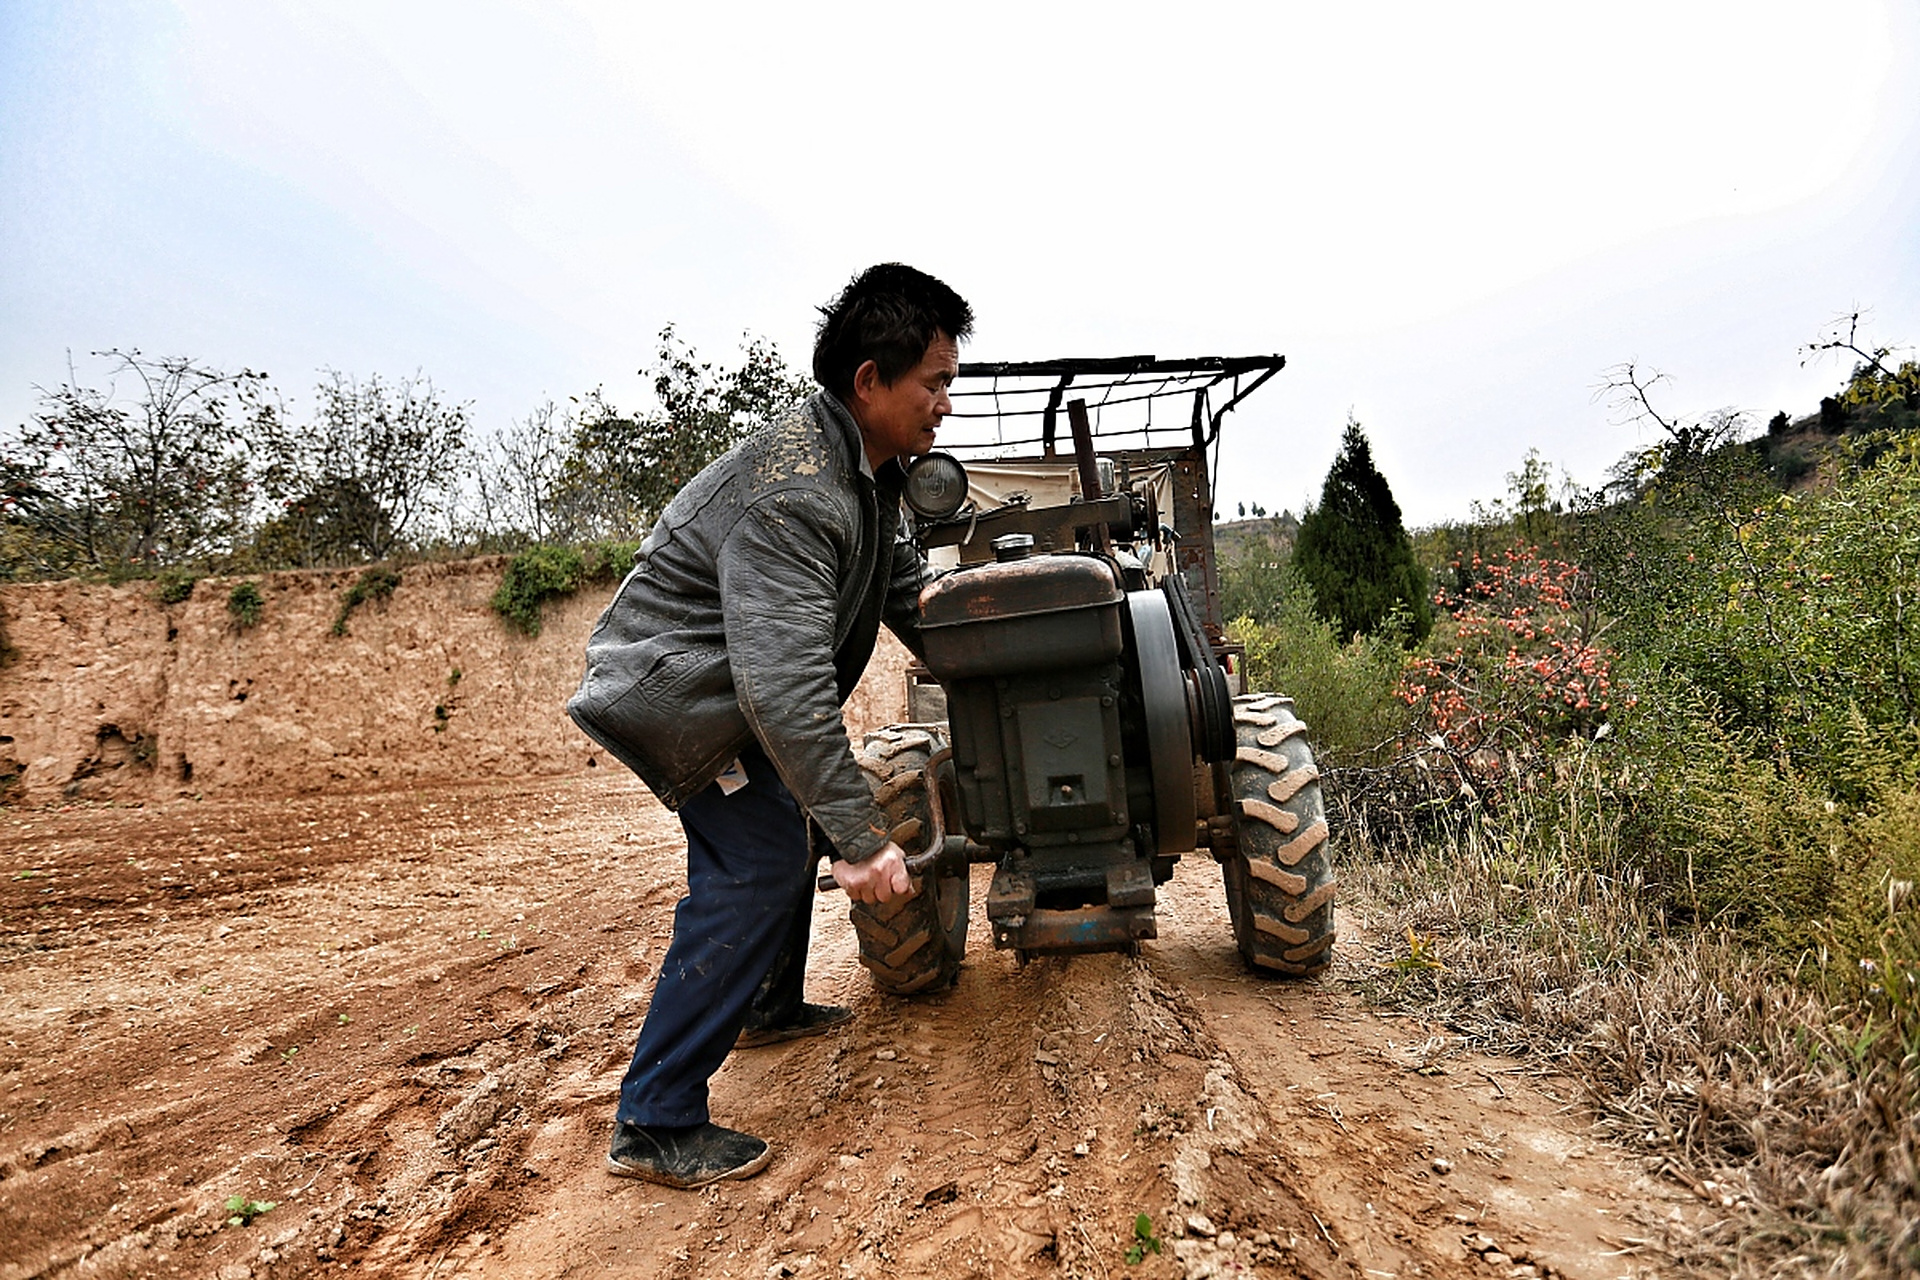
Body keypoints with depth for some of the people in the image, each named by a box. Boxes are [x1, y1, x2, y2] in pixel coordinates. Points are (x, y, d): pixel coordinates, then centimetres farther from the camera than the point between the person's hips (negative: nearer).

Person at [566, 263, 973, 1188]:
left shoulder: (871, 468, 2)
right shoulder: (791, 492, -31)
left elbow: (906, 591, 16)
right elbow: (784, 680, -38)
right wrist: (860, 837, -36)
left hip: (720, 683, 10)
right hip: (670, 691, -10)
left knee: (792, 824, 20)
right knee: (757, 866, -14)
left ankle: (769, 1007, 40)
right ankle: (655, 1127, -3)